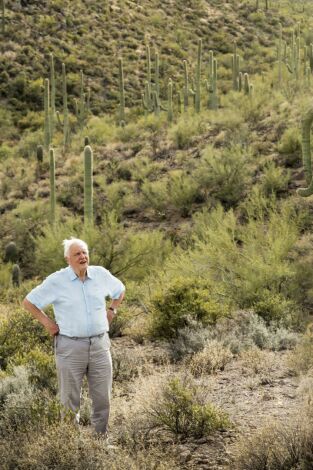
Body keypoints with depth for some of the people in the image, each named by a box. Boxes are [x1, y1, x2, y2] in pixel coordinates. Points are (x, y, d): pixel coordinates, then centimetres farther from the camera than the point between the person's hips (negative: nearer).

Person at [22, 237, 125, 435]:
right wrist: (47, 322, -2)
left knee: (103, 397, 10)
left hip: (100, 344, 3)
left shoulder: (101, 274, 2)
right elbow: (29, 302, 1)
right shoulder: (56, 281, -7)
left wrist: (112, 310, 12)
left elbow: (120, 290, 23)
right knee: (70, 398, 6)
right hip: (70, 346, -3)